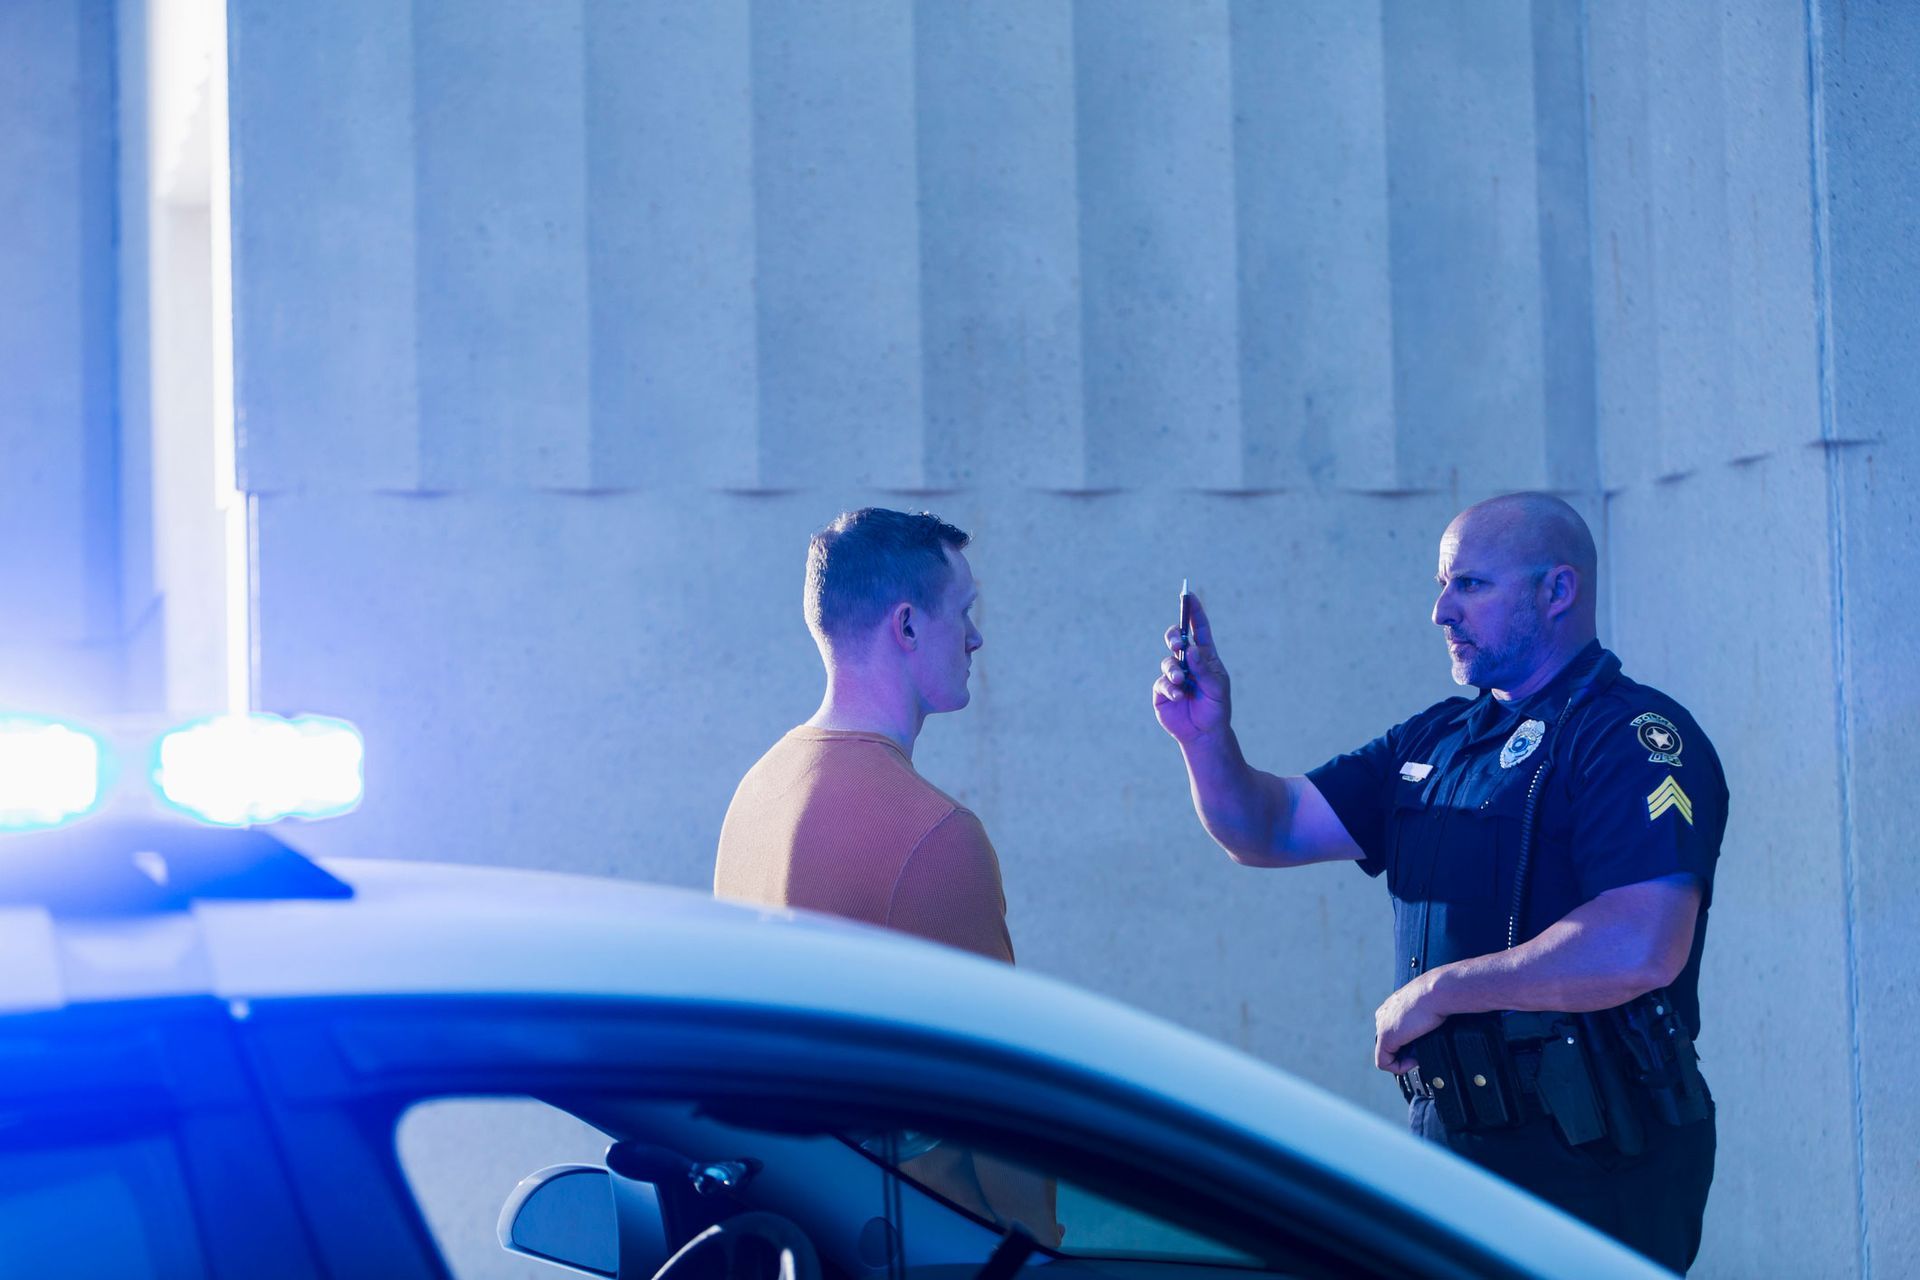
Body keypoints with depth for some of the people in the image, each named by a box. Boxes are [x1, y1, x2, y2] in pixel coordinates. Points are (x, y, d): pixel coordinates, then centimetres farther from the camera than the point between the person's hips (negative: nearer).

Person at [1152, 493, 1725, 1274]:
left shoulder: (1633, 738, -12)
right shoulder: (1434, 744, 14)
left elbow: (1639, 948, -26)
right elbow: (1269, 831, 12)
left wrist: (1438, 991, -18)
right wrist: (1207, 738, -8)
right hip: (1449, 1145, 8)